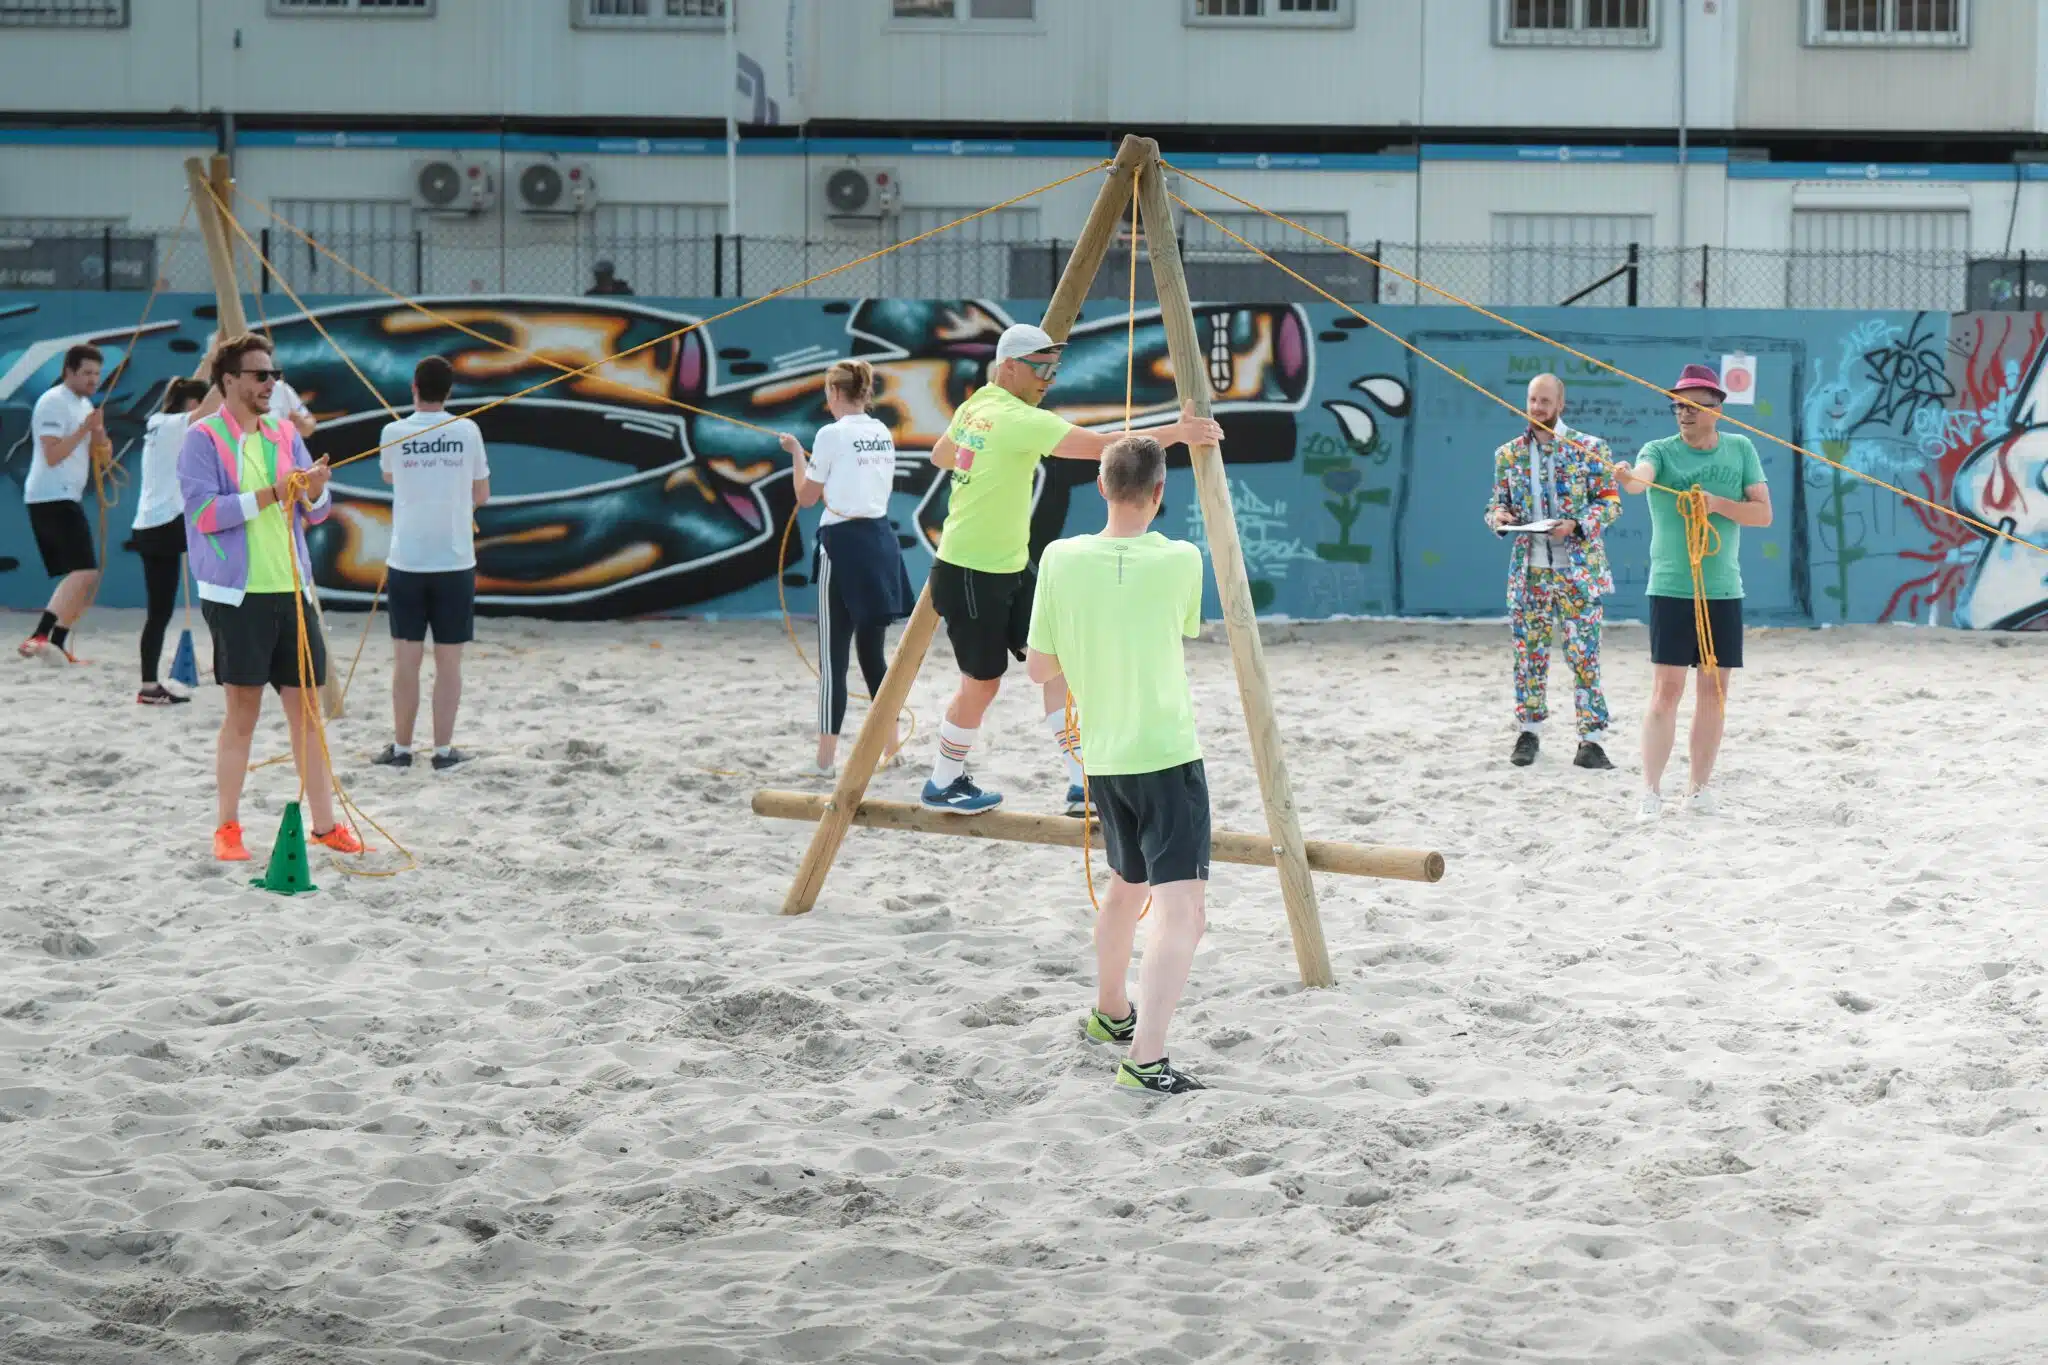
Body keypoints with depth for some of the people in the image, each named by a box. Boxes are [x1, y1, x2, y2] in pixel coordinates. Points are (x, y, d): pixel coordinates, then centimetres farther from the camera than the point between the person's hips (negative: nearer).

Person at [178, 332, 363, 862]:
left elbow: (315, 512, 12)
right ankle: (227, 828, 10)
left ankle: (325, 824, 13)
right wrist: (269, 494, -22)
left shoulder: (285, 436, 12)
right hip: (237, 594, -5)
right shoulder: (203, 439, -5)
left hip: (291, 589, 5)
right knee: (243, 711, -1)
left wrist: (315, 492, -11)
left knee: (306, 708, 7)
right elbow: (204, 510, -16)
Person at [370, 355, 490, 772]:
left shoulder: (393, 433, -2)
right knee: (448, 661, 4)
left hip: (406, 562, 0)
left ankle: (401, 748, 11)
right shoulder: (467, 431, -2)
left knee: (406, 659, 6)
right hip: (455, 562, 0)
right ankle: (444, 749, 5)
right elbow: (482, 493, 9)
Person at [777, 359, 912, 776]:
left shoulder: (831, 434, -12)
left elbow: (807, 497, -4)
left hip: (844, 543, -7)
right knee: (872, 651, 16)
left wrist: (796, 452, 10)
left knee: (833, 655, -3)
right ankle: (890, 744, 20)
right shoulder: (882, 433, 8)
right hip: (880, 541, 7)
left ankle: (826, 757, -4)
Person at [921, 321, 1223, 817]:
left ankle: (1082, 783, -1)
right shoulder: (1016, 420, -23)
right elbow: (1101, 445, -30)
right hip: (970, 573, -9)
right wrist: (1178, 432, -29)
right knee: (982, 682, 3)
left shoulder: (977, 407, 6)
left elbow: (940, 455, 24)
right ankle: (943, 785, 23)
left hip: (1010, 567, 9)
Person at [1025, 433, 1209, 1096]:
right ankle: (1145, 1057, -24)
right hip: (1168, 756, -5)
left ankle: (1110, 1012, 45)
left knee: (1126, 887, 27)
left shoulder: (1061, 559, -5)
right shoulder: (1181, 561, -11)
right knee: (1180, 908, -10)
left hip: (1102, 759, 5)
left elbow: (1039, 668, 2)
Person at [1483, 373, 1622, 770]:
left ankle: (1591, 739, -2)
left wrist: (1577, 525, -17)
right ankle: (1529, 732, 19)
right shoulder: (1509, 454, 9)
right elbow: (1498, 501, 17)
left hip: (1578, 571, -3)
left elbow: (1611, 501, -1)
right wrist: (1497, 516, -7)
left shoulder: (1590, 448, -1)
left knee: (1584, 655, -4)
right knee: (1529, 652, 6)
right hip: (1528, 570, 3)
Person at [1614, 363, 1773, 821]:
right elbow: (1642, 475, -25)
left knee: (1714, 690, 7)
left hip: (1723, 590, 3)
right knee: (1666, 689, -7)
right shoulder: (1661, 451, -2)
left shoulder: (1740, 450, 6)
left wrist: (1718, 504, -14)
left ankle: (1699, 788, 17)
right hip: (1670, 589, -3)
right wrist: (1628, 478, -49)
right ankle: (1651, 791, -5)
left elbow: (1764, 513, 3)